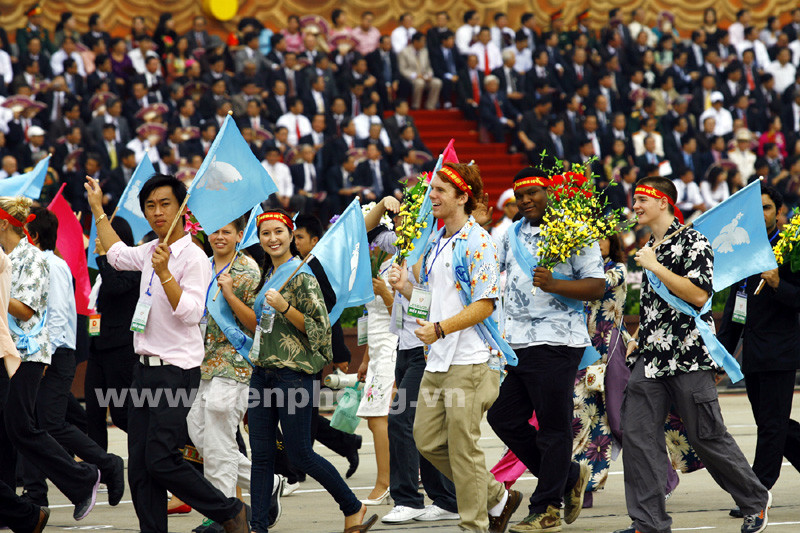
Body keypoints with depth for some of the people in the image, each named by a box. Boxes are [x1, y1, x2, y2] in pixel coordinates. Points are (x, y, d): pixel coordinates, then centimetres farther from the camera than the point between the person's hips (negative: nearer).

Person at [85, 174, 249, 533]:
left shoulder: (193, 257, -11)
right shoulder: (151, 251, 13)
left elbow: (190, 312, -21)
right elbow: (118, 255, 35)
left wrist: (164, 273, -28)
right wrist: (97, 209, 38)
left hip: (176, 371, -8)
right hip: (146, 369, 8)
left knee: (161, 460, -14)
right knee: (139, 466, 3)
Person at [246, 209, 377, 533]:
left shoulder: (301, 277, -9)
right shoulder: (268, 275, 16)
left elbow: (319, 326, -14)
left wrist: (285, 307, -23)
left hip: (292, 374, -8)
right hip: (262, 372, 8)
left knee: (299, 454, -6)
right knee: (261, 454, 3)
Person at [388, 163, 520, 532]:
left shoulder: (477, 242, -11)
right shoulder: (436, 242, 16)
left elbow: (485, 304, -16)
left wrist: (441, 329, -22)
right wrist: (405, 288, 3)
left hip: (468, 360, -9)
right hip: (437, 359, 9)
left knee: (463, 447, -5)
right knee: (428, 440, 8)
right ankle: (497, 499, 22)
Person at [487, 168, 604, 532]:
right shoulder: (512, 234, 16)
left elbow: (597, 286, -11)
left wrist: (553, 285, -22)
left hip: (556, 342, -8)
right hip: (516, 344, 8)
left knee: (553, 427, -3)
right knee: (503, 417, 8)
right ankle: (569, 476, 22)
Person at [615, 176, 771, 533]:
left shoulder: (692, 241, -8)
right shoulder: (650, 247, 17)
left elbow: (698, 295, -20)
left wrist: (655, 267, -16)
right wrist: (638, 339, 20)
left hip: (688, 357, -8)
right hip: (650, 358, 8)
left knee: (707, 437, -1)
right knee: (638, 436, -3)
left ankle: (755, 500, 19)